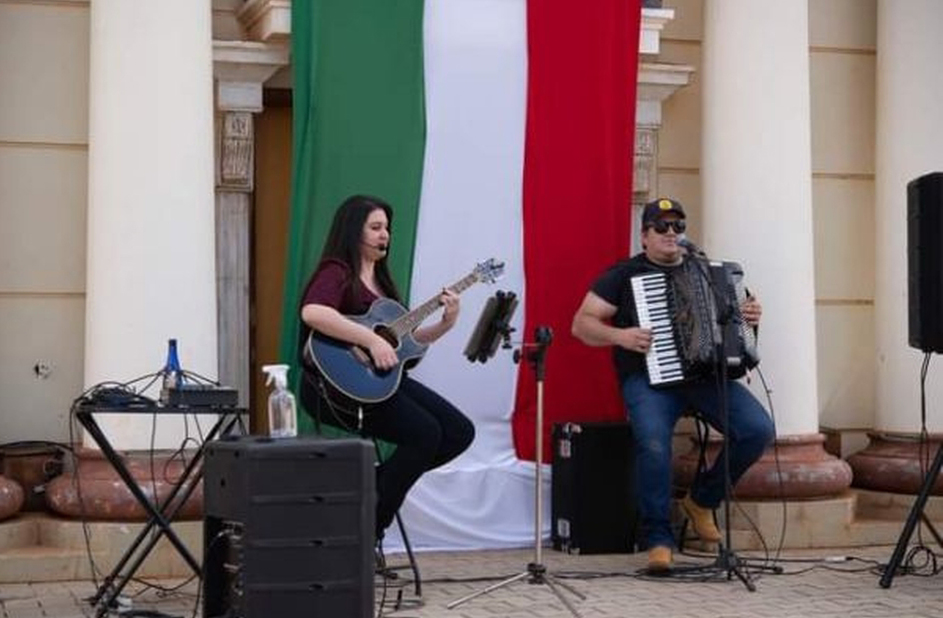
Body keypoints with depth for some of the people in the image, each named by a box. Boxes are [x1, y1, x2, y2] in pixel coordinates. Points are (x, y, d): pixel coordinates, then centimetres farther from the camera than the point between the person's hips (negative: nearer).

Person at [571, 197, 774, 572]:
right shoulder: (624, 275, 8)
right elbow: (581, 324, 4)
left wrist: (749, 317, 4)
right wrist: (619, 336, -15)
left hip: (705, 373, 4)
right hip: (649, 377, -4)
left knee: (759, 429, -18)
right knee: (654, 443, -33)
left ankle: (702, 501, 6)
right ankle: (658, 540, -15)